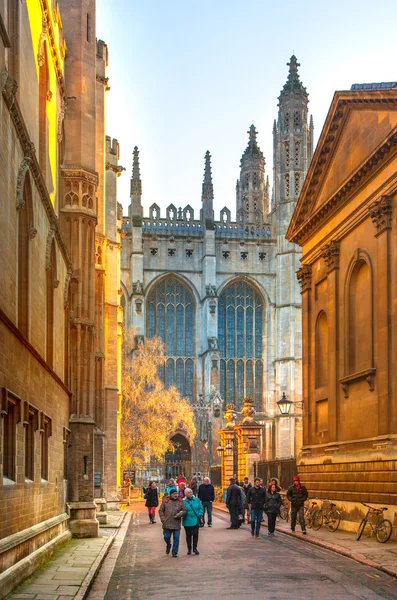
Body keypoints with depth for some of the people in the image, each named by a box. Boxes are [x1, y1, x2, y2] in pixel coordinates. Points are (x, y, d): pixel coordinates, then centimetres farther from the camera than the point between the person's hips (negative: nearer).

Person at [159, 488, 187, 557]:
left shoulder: (180, 502, 5)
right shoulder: (165, 501, 5)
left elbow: (185, 510, 3)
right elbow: (161, 510, 7)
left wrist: (178, 515, -10)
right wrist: (163, 519, -3)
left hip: (176, 525, 0)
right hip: (167, 524, 0)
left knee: (176, 538, 1)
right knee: (166, 537, 6)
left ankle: (174, 552, 12)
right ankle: (168, 546, 37)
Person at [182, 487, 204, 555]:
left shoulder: (197, 500, 2)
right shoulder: (184, 502, -5)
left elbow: (201, 508, 7)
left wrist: (199, 514, -6)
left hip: (195, 521, 2)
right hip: (187, 522, -2)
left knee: (195, 535, 5)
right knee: (188, 535, 7)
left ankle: (195, 548, 19)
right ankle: (189, 549, 20)